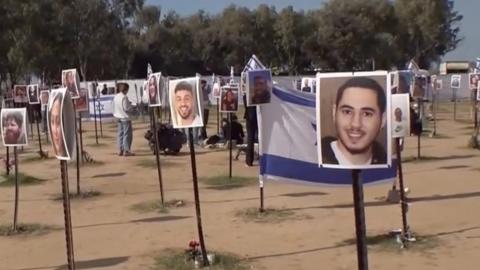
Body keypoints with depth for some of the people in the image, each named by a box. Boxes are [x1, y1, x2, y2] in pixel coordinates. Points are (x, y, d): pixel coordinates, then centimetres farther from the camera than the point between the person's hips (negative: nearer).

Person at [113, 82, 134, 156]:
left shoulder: (115, 97, 8)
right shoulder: (124, 97, -18)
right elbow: (126, 108, -20)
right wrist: (131, 106, 1)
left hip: (118, 117, 8)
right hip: (125, 118, -8)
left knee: (120, 134, 12)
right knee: (127, 134, -3)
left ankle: (120, 150, 15)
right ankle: (126, 151, -4)